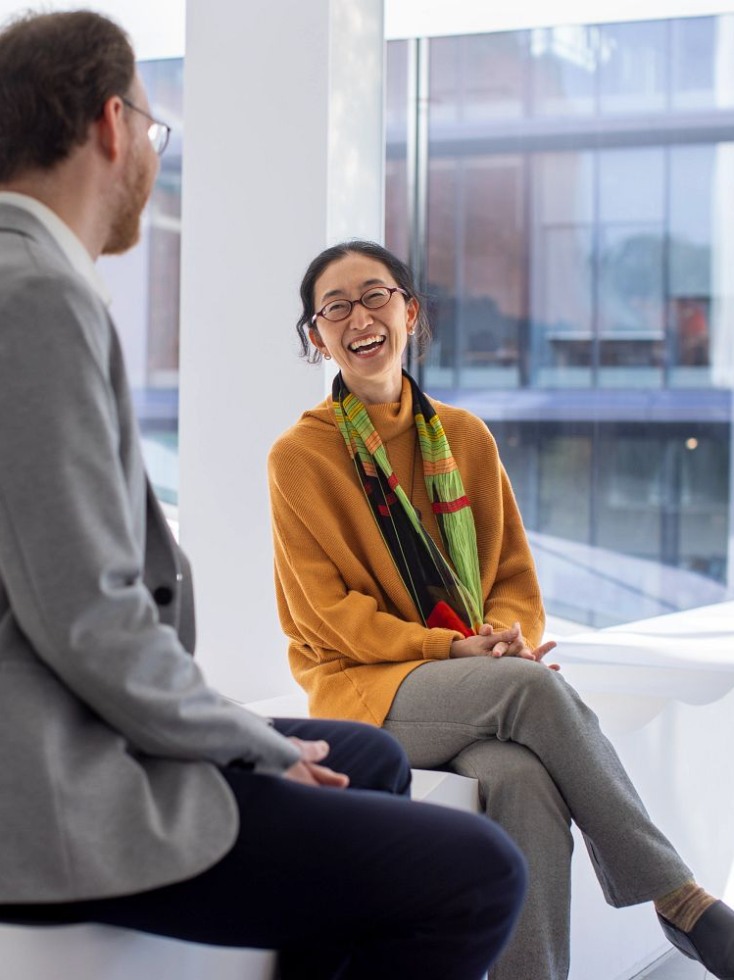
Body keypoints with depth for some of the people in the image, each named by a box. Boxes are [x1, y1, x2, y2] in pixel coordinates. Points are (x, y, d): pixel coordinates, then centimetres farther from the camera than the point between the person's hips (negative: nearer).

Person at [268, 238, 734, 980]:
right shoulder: (300, 455, 0)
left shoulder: (465, 438, 12)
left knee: (522, 778, -34)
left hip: (482, 682, 3)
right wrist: (451, 648, -17)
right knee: (532, 685, -33)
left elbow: (516, 578, 14)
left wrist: (506, 637, -11)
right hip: (365, 690, -3)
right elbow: (330, 614, -5)